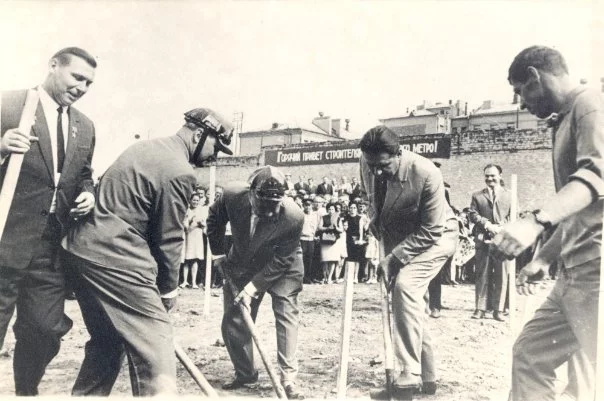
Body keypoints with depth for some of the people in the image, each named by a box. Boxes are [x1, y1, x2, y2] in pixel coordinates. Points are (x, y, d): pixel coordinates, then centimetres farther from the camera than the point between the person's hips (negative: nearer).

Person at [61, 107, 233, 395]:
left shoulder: (145, 147, 17)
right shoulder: (180, 172, -11)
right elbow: (168, 239, -8)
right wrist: (168, 289, 7)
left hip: (81, 246, 10)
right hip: (115, 256, -10)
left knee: (107, 341, 22)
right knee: (155, 347, -6)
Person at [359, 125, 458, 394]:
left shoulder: (426, 173, -32)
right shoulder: (368, 165, -15)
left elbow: (431, 231, -26)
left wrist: (394, 257, -28)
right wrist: (375, 220, -4)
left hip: (435, 237, -6)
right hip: (397, 239, 7)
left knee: (405, 284, -29)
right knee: (410, 302, 7)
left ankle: (411, 372, -25)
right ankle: (427, 377, 21)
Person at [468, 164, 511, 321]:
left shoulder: (508, 195, 14)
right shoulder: (477, 196, 14)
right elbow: (473, 215, 4)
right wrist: (487, 224, -11)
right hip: (483, 239, 0)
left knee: (501, 276, -1)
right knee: (482, 275, 2)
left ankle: (498, 310, 5)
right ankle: (480, 308, 6)